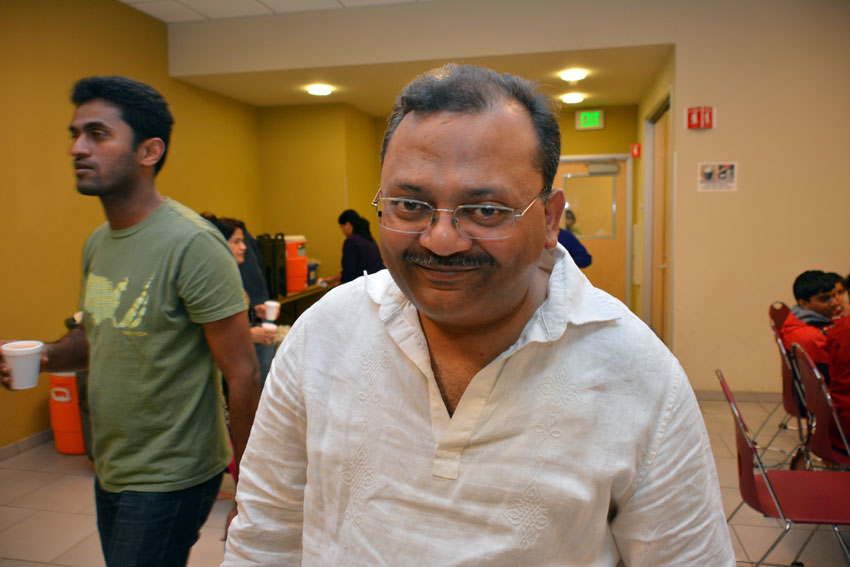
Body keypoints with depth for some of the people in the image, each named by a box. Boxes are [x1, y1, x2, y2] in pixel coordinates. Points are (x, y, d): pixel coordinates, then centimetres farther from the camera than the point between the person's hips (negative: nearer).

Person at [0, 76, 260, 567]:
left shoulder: (192, 245, -21)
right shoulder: (98, 242, 4)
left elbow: (243, 375, -21)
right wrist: (44, 355, -3)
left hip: (169, 480, -8)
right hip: (110, 470, 8)